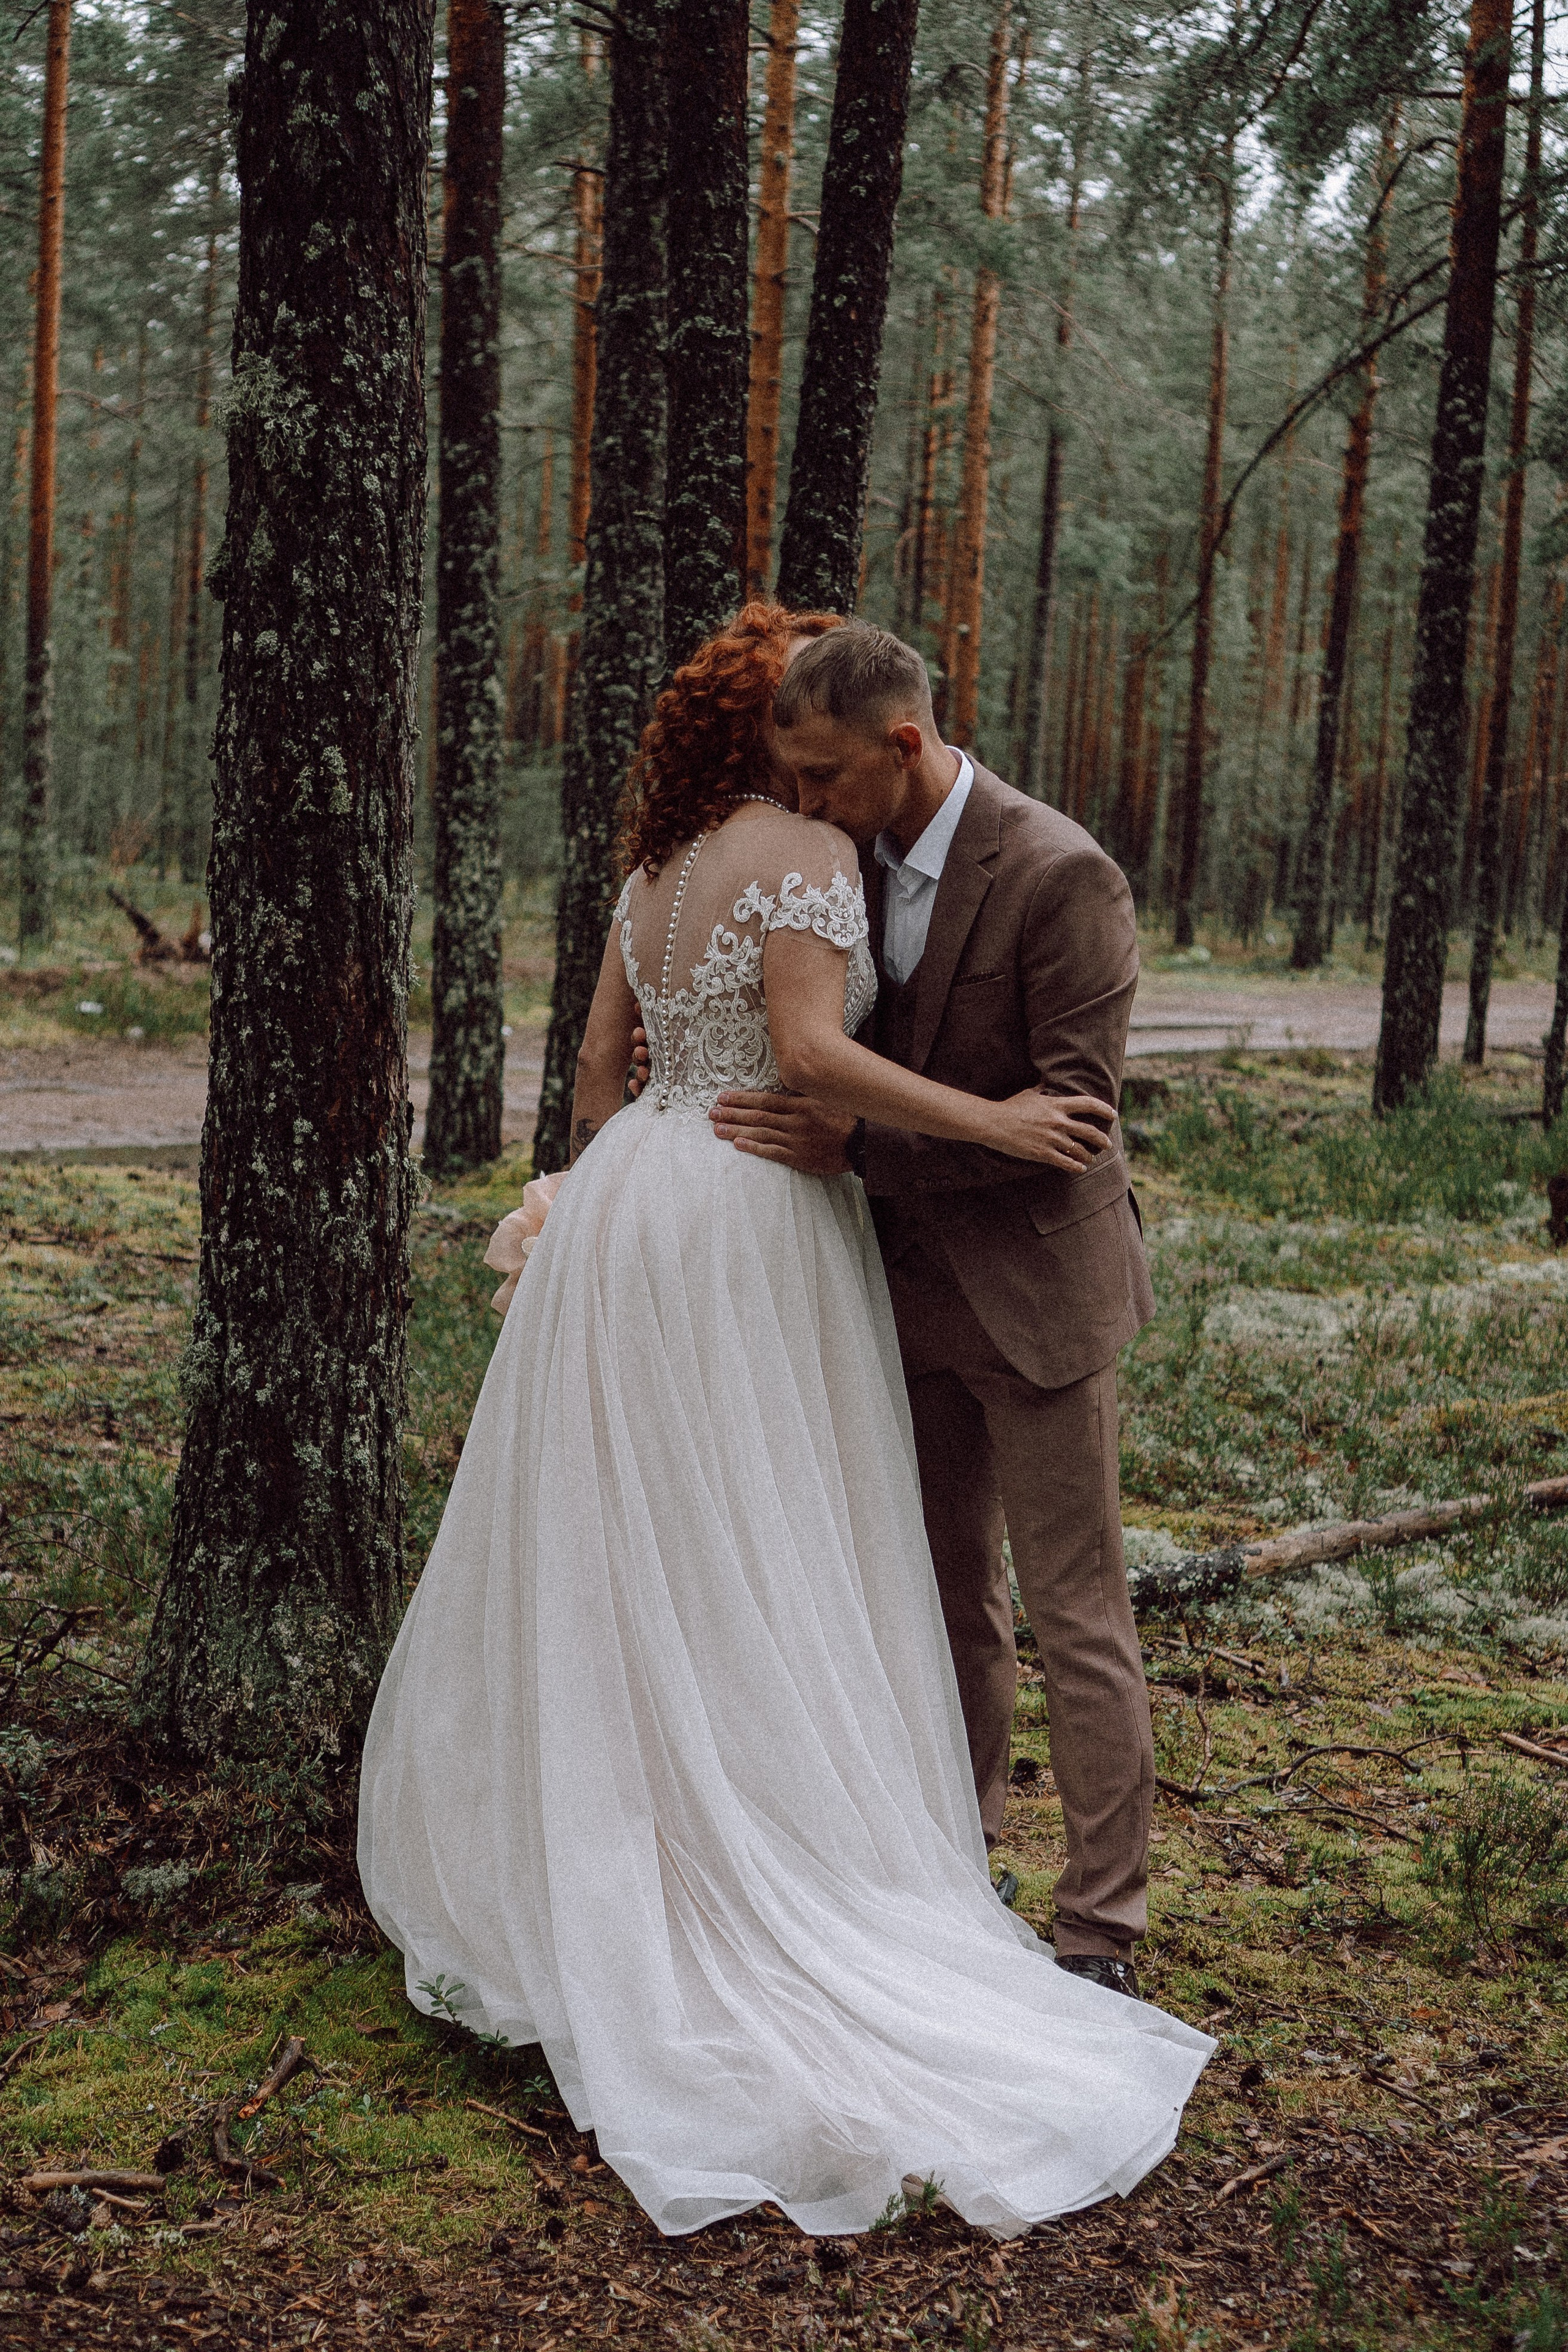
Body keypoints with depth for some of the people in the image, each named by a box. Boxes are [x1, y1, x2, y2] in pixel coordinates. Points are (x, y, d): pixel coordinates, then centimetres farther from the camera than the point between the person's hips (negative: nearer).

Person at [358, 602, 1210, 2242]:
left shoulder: (658, 865, 13)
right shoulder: (808, 853, -10)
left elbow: (598, 1057, 15)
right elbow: (808, 1052, -22)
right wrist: (987, 1121, -16)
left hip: (632, 1196, 8)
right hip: (748, 1228, -8)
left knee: (607, 1553, 14)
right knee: (746, 1575, -1)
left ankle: (534, 1858, 24)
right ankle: (764, 1892, 5)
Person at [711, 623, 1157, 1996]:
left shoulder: (1063, 877, -19)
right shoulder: (862, 862, 3)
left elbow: (1072, 1110, -21)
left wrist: (860, 1143, -25)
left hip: (1034, 1289, -7)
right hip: (917, 1283, 7)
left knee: (1076, 1617, 0)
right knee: (949, 1598, 17)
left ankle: (1102, 1935, 9)